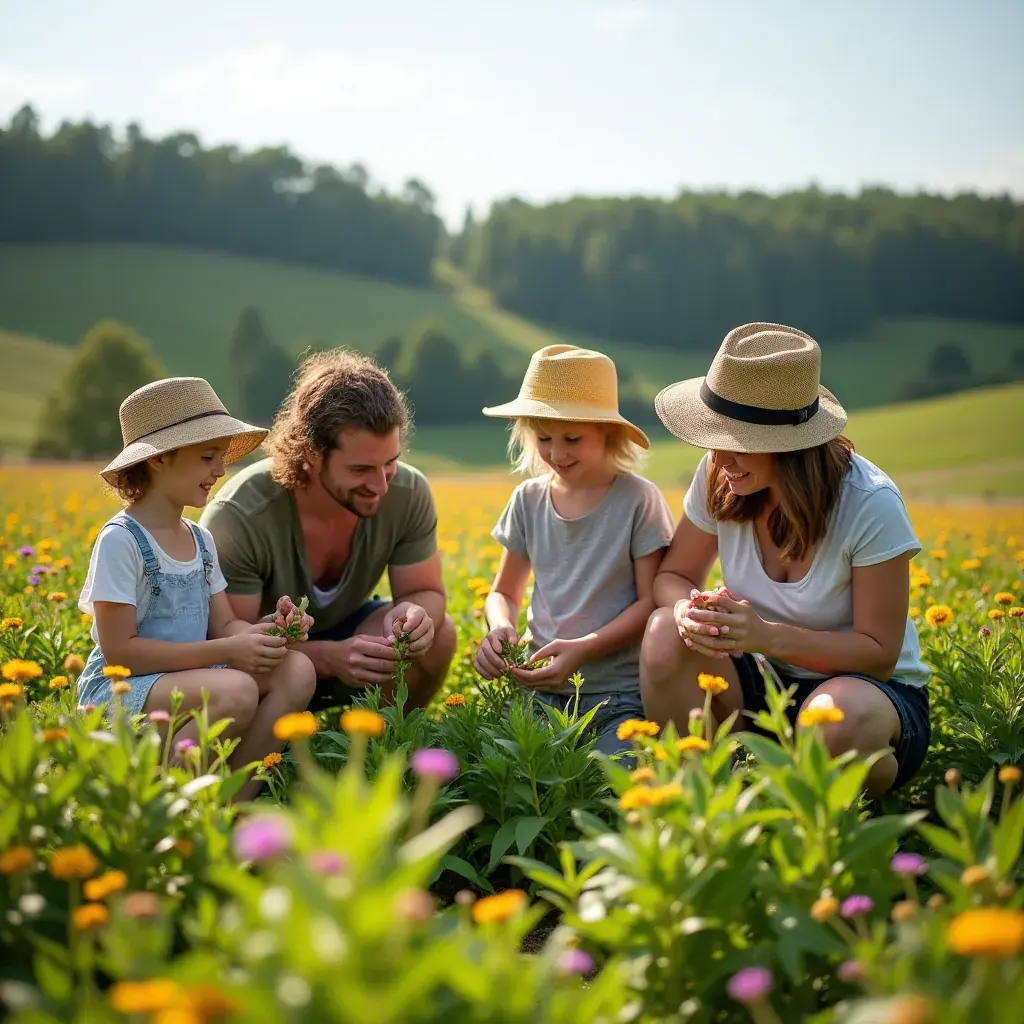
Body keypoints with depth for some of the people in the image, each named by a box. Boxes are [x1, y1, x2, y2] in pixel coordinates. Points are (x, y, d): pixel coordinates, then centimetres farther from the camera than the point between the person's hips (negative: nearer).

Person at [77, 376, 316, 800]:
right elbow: (118, 651, -17)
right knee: (237, 691, -33)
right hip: (119, 689, -7)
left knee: (296, 669, -15)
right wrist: (227, 651, -21)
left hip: (189, 682, 8)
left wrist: (260, 631, -13)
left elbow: (223, 626, 11)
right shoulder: (121, 541, -13)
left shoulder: (201, 541, 11)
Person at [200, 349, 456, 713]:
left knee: (436, 632, -23)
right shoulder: (238, 515, -32)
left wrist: (415, 612, -33)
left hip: (341, 631, 4)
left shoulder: (409, 495, -19)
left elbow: (426, 592, -7)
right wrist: (330, 658, -44)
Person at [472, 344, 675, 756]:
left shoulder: (638, 500, -6)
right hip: (542, 686, 3)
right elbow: (505, 593, 17)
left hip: (620, 694, -3)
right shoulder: (528, 500, 8)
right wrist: (500, 626, -7)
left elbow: (651, 602, -5)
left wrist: (583, 649, -19)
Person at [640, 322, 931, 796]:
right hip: (761, 681, 4)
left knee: (840, 719, -40)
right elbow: (672, 576, 3)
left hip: (869, 687, -3)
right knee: (666, 634, -26)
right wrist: (687, 609, -24)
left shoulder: (869, 504, -21)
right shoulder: (719, 479, -9)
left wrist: (768, 635, -32)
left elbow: (880, 653, -17)